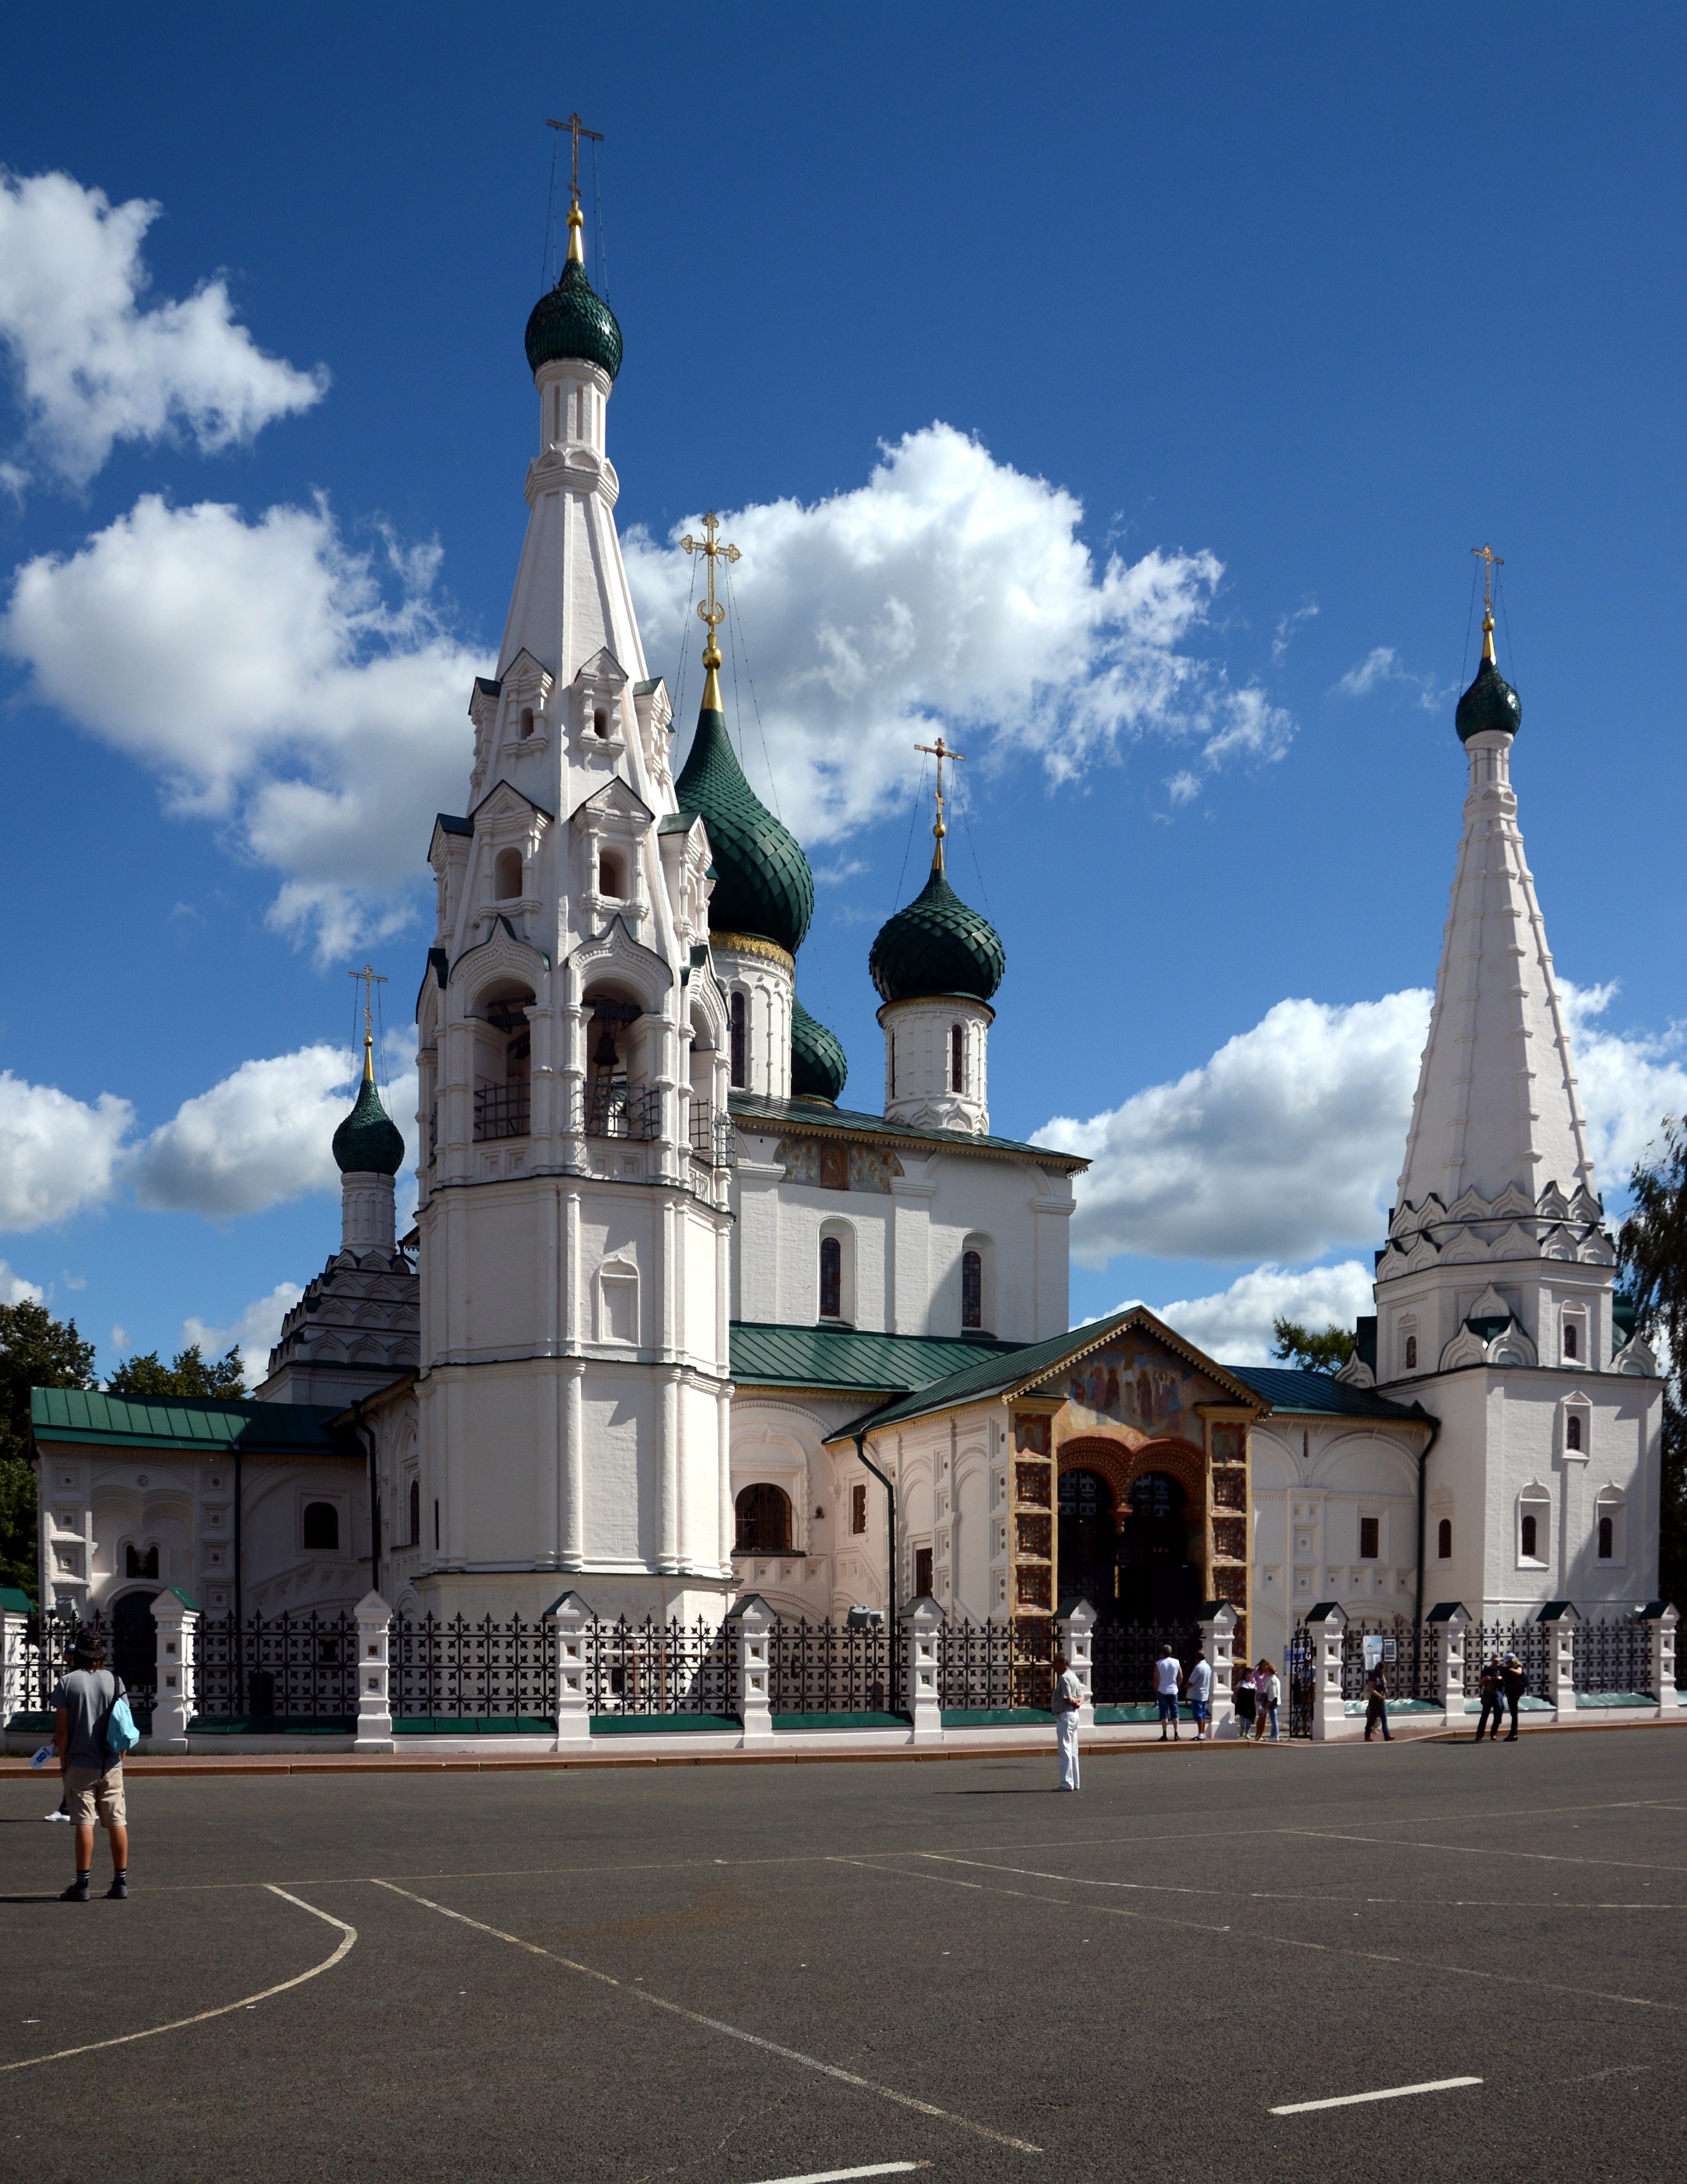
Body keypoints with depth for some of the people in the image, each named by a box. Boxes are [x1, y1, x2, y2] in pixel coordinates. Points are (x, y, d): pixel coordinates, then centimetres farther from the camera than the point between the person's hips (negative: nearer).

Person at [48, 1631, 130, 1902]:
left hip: (80, 1764, -3)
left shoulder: (67, 1682, -4)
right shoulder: (114, 1681, 4)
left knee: (84, 1823, -2)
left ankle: (83, 1884, -2)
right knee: (117, 1822, 6)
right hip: (111, 1766, 3)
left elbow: (62, 1730, -6)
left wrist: (63, 1762, 3)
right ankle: (121, 1882, 9)